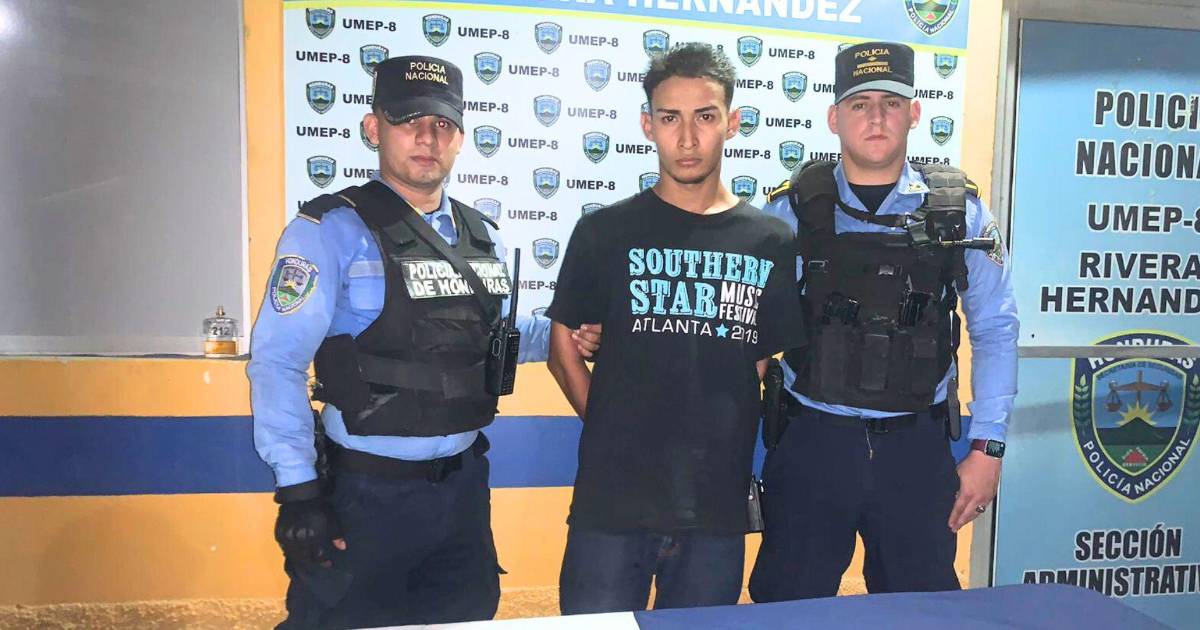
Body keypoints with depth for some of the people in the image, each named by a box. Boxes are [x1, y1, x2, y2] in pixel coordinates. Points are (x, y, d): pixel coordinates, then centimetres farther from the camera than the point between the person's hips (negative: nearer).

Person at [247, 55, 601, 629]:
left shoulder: (484, 238, 7)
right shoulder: (333, 229, -11)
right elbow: (278, 361, -15)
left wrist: (565, 336, 3)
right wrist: (298, 490, -18)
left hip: (463, 484, 6)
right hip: (367, 493, -5)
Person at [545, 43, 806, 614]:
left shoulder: (772, 243, 4)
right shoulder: (605, 232, -1)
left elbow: (775, 363, 10)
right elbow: (562, 346, 5)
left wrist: (730, 439, 2)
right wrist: (613, 432, -2)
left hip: (718, 507, 2)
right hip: (612, 499, -2)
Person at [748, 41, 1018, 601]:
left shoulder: (960, 213, 1)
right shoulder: (792, 209, -3)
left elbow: (994, 330, 5)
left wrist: (987, 446, 2)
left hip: (916, 447, 1)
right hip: (811, 442, -1)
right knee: (789, 609, 12)